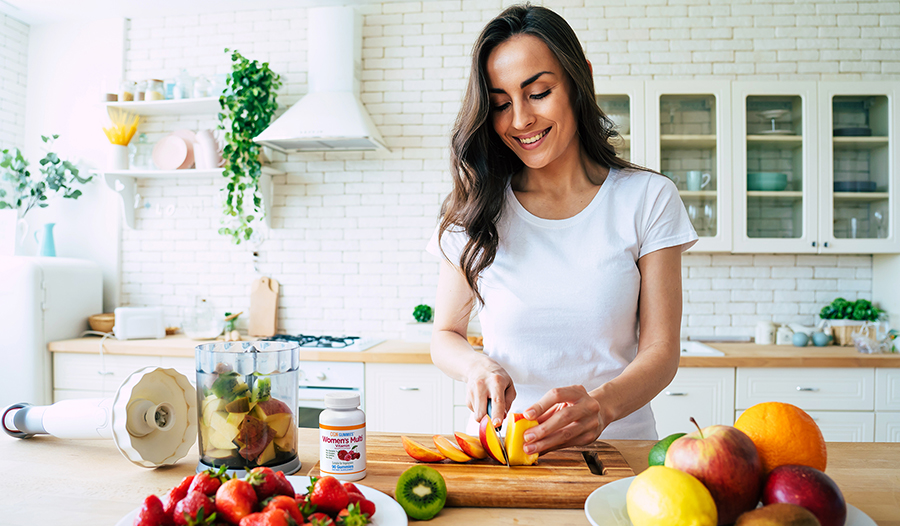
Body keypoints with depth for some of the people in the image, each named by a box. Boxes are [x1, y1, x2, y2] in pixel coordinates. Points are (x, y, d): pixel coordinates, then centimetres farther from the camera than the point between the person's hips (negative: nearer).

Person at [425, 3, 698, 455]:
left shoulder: (648, 199, 0)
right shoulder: (476, 209, 3)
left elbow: (660, 350, -4)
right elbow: (445, 336, 9)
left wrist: (601, 404, -24)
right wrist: (477, 365, -14)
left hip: (617, 442, 0)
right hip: (501, 447, 1)